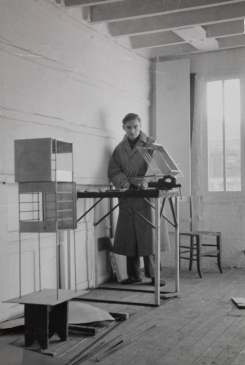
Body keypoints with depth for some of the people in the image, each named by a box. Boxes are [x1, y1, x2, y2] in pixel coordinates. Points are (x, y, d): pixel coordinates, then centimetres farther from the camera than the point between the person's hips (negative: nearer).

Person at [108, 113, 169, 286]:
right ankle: (133, 275, 14)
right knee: (129, 238, 4)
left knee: (149, 236, -6)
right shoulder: (119, 148, 14)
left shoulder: (151, 144, 4)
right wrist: (123, 181, -13)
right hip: (127, 199, 3)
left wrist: (145, 181, -25)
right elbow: (113, 171, 8)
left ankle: (153, 274, 2)